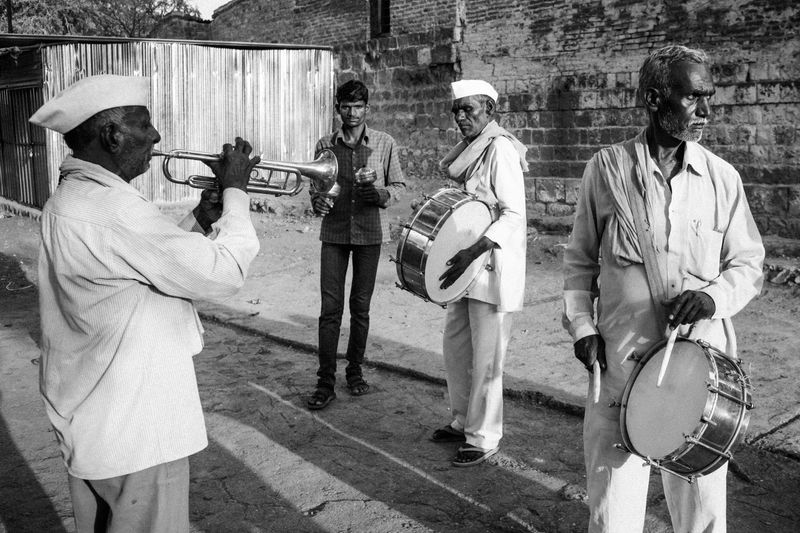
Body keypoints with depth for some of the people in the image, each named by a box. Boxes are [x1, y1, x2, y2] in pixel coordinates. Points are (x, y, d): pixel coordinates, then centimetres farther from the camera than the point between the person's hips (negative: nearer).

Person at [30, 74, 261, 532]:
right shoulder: (112, 208, -25)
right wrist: (235, 190, -11)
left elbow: (154, 265, 14)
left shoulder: (72, 199, 7)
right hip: (134, 430, -10)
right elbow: (224, 272, -24)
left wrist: (200, 220, 2)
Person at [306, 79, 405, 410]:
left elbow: (399, 185, 5)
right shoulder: (325, 145, 5)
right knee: (330, 307, -3)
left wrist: (381, 193, -16)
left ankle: (355, 371, 24)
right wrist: (317, 200, -9)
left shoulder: (384, 144, 2)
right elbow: (317, 185, 13)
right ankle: (325, 381, 3)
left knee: (360, 306, 8)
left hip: (369, 233, 0)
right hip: (334, 233, 1)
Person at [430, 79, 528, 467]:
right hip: (465, 264, 9)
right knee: (454, 345, 16)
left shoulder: (500, 150, -14)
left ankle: (483, 438, 12)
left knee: (485, 357, -1)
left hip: (493, 265, -9)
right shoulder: (467, 151, 13)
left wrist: (473, 253, -27)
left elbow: (513, 214, -21)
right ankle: (462, 421, 32)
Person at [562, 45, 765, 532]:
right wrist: (581, 324, -1)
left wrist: (715, 296, -12)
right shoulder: (607, 168, -1)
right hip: (620, 360, -1)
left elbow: (749, 263, 8)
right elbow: (580, 259, 8)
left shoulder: (722, 177, 2)